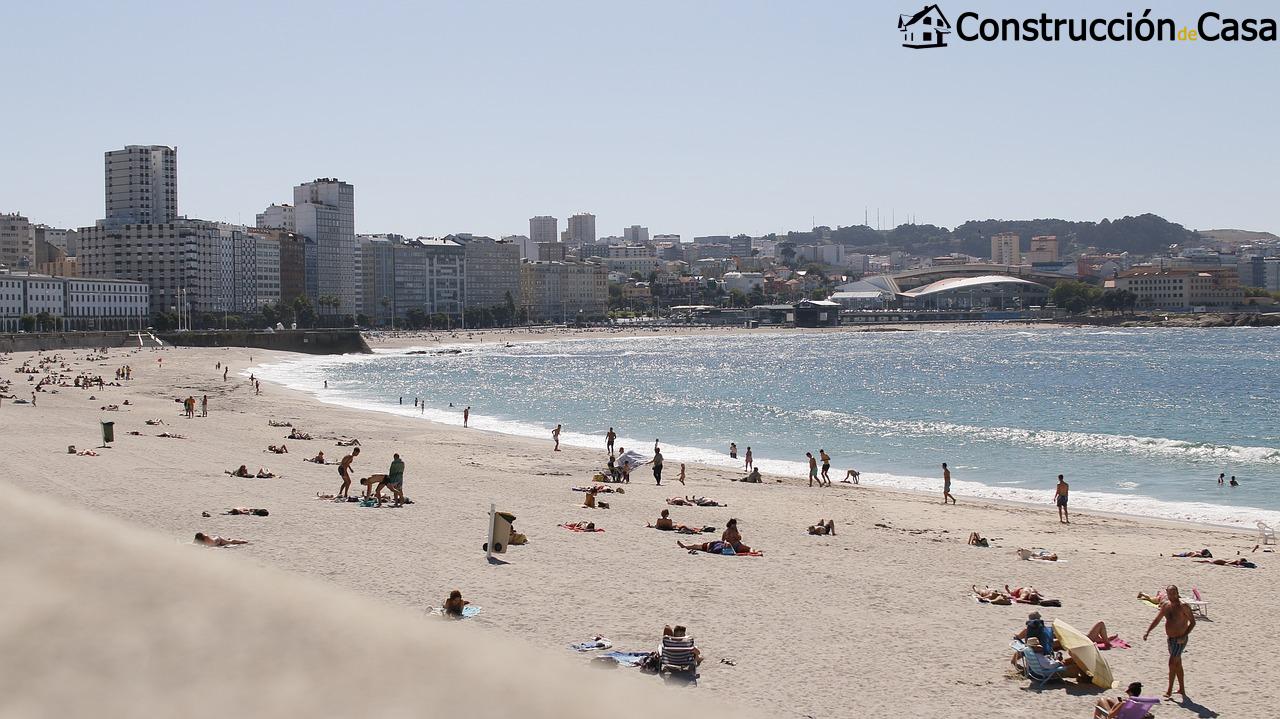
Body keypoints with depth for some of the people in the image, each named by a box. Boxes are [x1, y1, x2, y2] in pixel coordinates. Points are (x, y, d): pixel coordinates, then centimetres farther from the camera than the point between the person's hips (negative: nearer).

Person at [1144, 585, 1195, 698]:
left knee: (1172, 663, -11)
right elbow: (1157, 620, 13)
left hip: (1180, 640, -7)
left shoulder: (1183, 606, -16)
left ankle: (1169, 691, -5)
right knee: (1177, 664, 16)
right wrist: (1148, 631, 4)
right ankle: (1182, 689, 27)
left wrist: (1184, 636, -21)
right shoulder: (1165, 606, 4)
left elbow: (1192, 622, -13)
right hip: (1170, 638, 7)